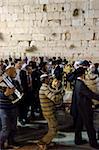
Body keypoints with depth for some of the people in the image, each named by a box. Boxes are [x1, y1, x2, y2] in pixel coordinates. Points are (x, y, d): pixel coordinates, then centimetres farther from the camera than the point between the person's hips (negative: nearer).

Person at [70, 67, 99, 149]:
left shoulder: (77, 83, 4)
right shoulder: (81, 84, -25)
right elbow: (90, 94, -26)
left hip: (79, 108, 9)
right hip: (84, 108, -9)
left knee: (79, 124, 17)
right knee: (89, 126, 3)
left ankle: (78, 140, 30)